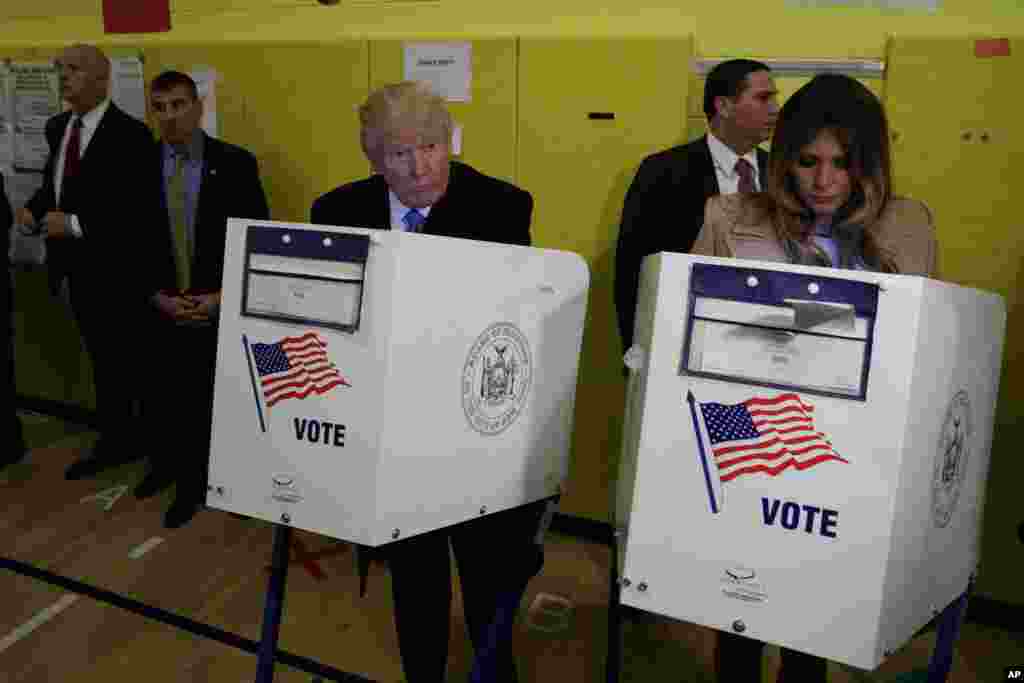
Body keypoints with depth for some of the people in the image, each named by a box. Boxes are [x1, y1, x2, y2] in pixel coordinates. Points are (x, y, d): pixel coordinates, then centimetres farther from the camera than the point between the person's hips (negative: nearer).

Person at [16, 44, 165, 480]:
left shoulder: (130, 134, -17)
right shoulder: (57, 128, 8)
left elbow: (142, 210, -22)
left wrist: (76, 224, -23)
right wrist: (34, 208, -3)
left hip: (117, 272, -7)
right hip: (79, 268, 7)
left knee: (133, 362, 4)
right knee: (102, 360, 18)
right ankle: (114, 442, 32)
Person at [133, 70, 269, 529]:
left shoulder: (235, 163, -6)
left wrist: (224, 297, -12)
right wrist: (157, 296, -8)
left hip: (222, 310, -2)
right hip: (160, 311, 2)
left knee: (211, 407, 7)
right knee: (160, 404, 13)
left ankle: (193, 479, 29)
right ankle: (168, 464, 41)